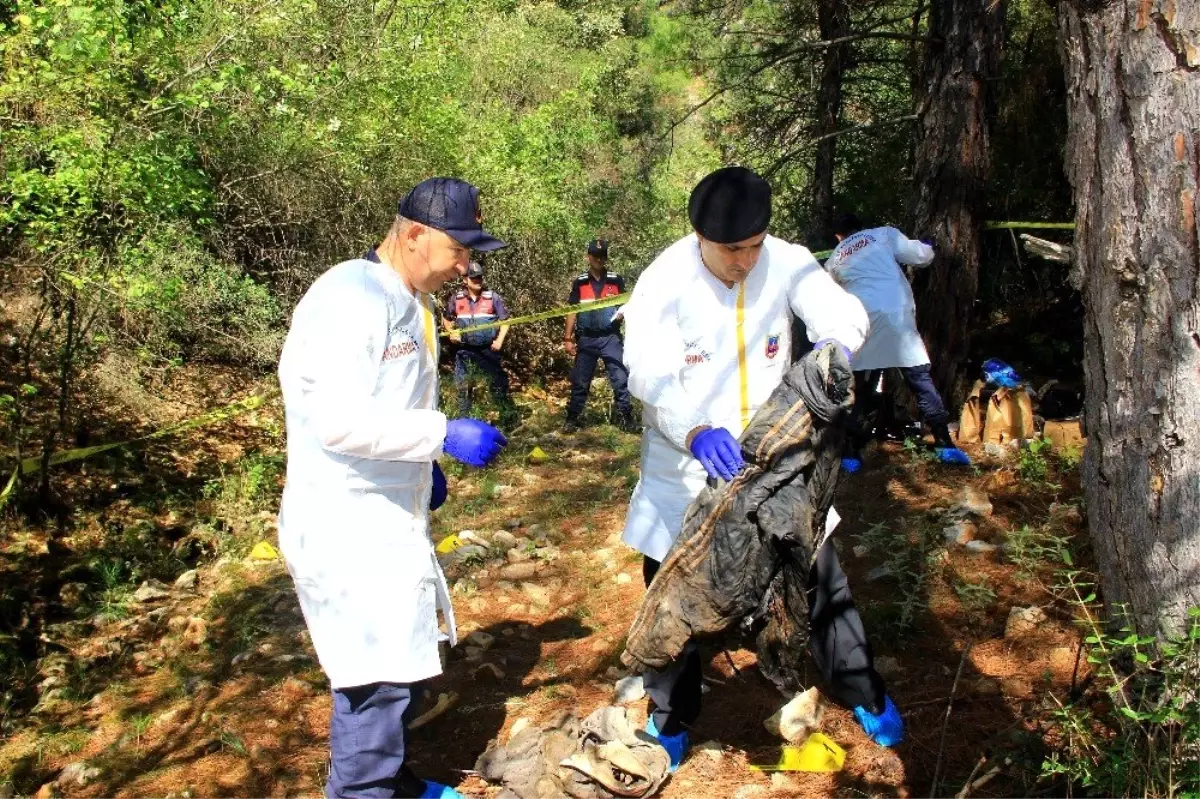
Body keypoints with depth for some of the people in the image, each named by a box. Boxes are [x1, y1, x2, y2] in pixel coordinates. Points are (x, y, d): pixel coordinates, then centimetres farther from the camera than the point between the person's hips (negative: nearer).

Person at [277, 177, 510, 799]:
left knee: (399, 662, 20)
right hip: (346, 531, -10)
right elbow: (339, 421, -28)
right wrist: (445, 435, -25)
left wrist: (424, 464, 8)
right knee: (378, 678, -3)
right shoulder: (351, 298, -20)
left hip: (387, 522, 10)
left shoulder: (407, 303, 11)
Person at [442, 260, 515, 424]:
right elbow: (446, 319, 16)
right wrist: (451, 332, -2)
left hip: (489, 349, -2)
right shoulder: (456, 298, 1)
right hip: (465, 351, 2)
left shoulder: (493, 297, -3)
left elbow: (505, 320, 2)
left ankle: (507, 416, 16)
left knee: (498, 383, 4)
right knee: (463, 386, 8)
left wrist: (500, 340, -9)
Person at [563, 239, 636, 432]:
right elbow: (572, 311, 5)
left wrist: (622, 312, -17)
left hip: (610, 337, -1)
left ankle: (624, 417, 6)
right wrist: (568, 338, 1)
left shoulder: (616, 281, 2)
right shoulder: (579, 283, 3)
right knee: (580, 381, 6)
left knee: (620, 378, -4)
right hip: (586, 338, 1)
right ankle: (573, 418, 16)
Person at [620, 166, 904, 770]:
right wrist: (694, 431, -48)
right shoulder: (664, 281, -19)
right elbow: (650, 373, -29)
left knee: (819, 573, 12)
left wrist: (831, 346, -44)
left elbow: (841, 309, -19)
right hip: (687, 461, -2)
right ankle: (669, 717, 33)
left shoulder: (786, 263, -10)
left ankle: (862, 691, 36)